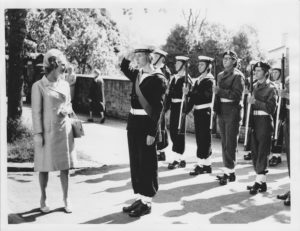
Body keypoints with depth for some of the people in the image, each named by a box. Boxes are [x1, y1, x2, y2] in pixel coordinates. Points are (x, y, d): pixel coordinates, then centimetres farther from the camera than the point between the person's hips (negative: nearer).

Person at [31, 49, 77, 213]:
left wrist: (67, 110, -5)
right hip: (47, 131, -4)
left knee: (65, 166, 7)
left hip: (64, 131, 4)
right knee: (45, 167, 6)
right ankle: (43, 199, 22)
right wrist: (37, 133, -10)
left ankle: (66, 199, 18)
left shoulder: (64, 85, 8)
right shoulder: (38, 86, -7)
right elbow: (36, 111, -7)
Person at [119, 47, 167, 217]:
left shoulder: (158, 79, -12)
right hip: (133, 121, 8)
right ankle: (140, 197, 24)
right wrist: (128, 57, 10)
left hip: (147, 123, -8)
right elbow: (124, 68, 31)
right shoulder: (137, 74, 9)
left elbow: (158, 107, -15)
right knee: (135, 162, 12)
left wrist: (152, 132, -18)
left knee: (147, 163, 1)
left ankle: (147, 203, 12)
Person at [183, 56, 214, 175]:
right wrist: (187, 110, 11)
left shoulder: (210, 80, -9)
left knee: (204, 138, -4)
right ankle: (207, 165, 21)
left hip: (205, 111, -8)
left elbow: (206, 95, -22)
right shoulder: (198, 80, 15)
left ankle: (201, 165, 0)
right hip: (198, 111, 8)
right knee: (200, 138, 12)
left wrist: (189, 93, -25)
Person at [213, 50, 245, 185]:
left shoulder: (238, 76, -7)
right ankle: (228, 171, 18)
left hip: (232, 112, -7)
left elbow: (237, 95, -17)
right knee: (224, 143, 10)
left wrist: (220, 91, -23)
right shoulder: (220, 75, 16)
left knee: (230, 144, -5)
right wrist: (216, 108, 10)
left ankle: (230, 172, -1)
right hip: (221, 112, 7)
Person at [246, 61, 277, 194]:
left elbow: (271, 108, -14)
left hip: (264, 121, -7)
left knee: (262, 152, -6)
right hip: (254, 120, 7)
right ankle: (262, 182, 18)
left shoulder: (271, 87, -6)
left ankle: (259, 182, -4)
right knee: (254, 152, 9)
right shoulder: (255, 86, 15)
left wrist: (256, 102, -20)